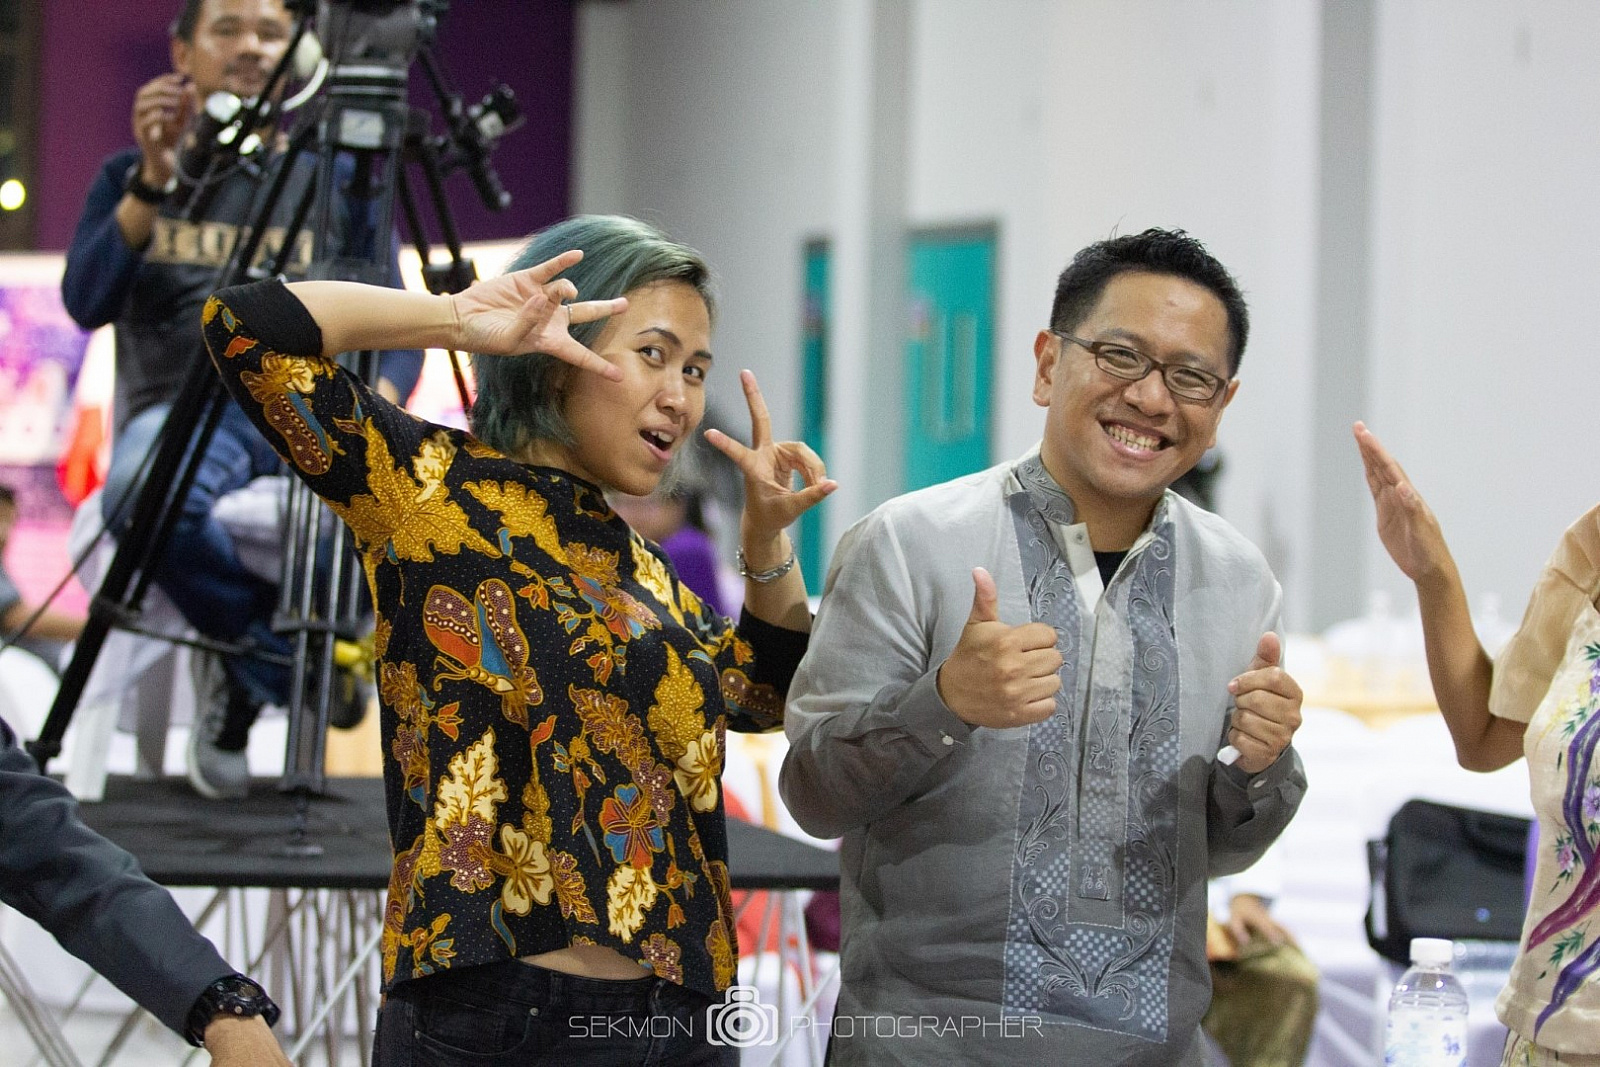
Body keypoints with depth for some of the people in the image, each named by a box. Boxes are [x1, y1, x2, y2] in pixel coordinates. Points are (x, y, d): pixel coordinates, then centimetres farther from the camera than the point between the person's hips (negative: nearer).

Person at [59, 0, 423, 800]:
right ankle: (278, 655, -14)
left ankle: (242, 672, -12)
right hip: (183, 410, -1)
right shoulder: (130, 177, 16)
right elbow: (86, 304, -1)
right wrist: (154, 183, -12)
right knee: (145, 493, -41)